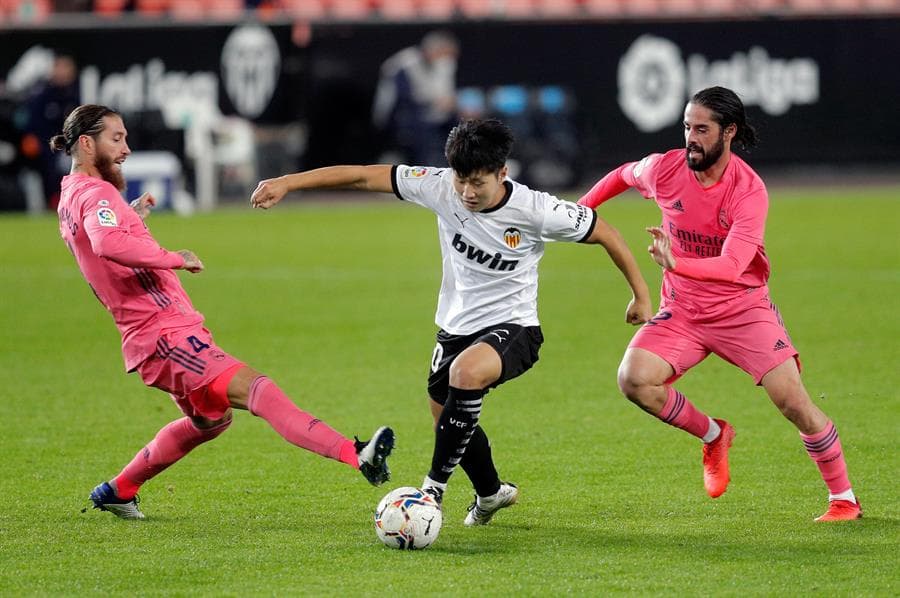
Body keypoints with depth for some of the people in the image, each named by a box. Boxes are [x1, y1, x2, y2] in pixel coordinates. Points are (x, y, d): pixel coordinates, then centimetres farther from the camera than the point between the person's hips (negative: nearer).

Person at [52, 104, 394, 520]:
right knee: (259, 392, -26)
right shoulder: (96, 194, -15)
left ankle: (117, 491, 38)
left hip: (153, 338, 11)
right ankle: (357, 456, -42)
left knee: (211, 420, 32)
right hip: (167, 336, -11)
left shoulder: (71, 197, 17)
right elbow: (108, 243, -38)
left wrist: (130, 216, 26)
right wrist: (174, 259, -27)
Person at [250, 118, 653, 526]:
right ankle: (490, 493, 46)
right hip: (456, 326, 6)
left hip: (512, 328, -5)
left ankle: (435, 488, -23)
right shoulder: (440, 187, -14)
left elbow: (604, 233, -8)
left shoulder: (535, 210, -21)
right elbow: (364, 176, -13)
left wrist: (641, 294, -1)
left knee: (466, 370, -35)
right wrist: (288, 182, -17)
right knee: (448, 423, 15)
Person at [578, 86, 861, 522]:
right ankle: (713, 436, 5)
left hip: (744, 309, -3)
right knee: (634, 379, -22)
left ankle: (844, 499, 6)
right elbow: (623, 176, 16)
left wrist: (677, 263, -49)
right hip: (682, 310, 3)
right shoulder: (665, 169, -10)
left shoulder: (749, 191, -21)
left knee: (793, 401, -14)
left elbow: (733, 264, -34)